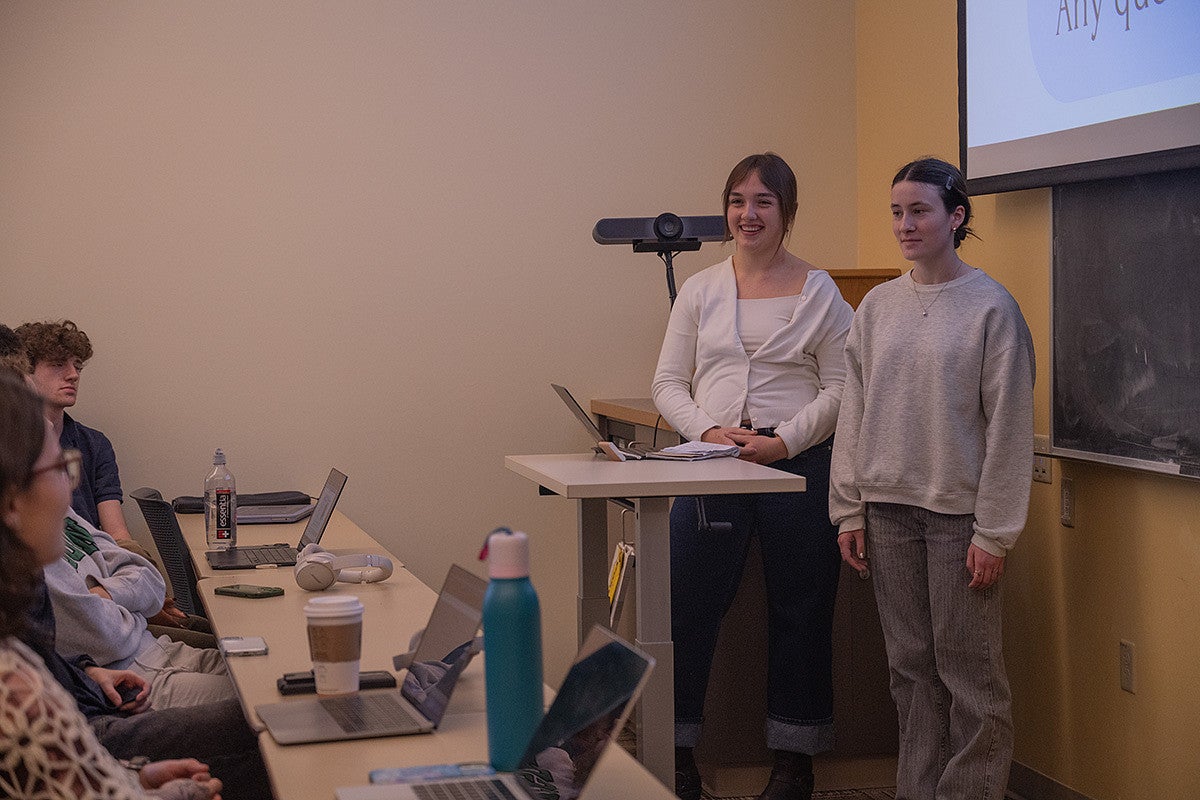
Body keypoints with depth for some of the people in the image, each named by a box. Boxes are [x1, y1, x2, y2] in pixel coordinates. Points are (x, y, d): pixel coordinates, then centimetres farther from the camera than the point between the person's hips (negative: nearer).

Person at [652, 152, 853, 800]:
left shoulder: (820, 292, 3)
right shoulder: (700, 291, 10)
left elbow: (838, 388, -1)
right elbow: (669, 383, 8)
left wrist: (782, 440, -14)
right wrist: (708, 430, -10)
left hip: (799, 465, -2)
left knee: (799, 612, 6)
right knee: (686, 603, 0)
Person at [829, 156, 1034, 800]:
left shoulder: (991, 306, -6)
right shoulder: (877, 306, 8)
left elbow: (1009, 426, -8)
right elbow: (854, 414, 11)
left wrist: (994, 531, -11)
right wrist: (849, 510, 6)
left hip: (959, 512, -5)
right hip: (890, 508, 5)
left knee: (968, 670, 0)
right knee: (910, 665, 11)